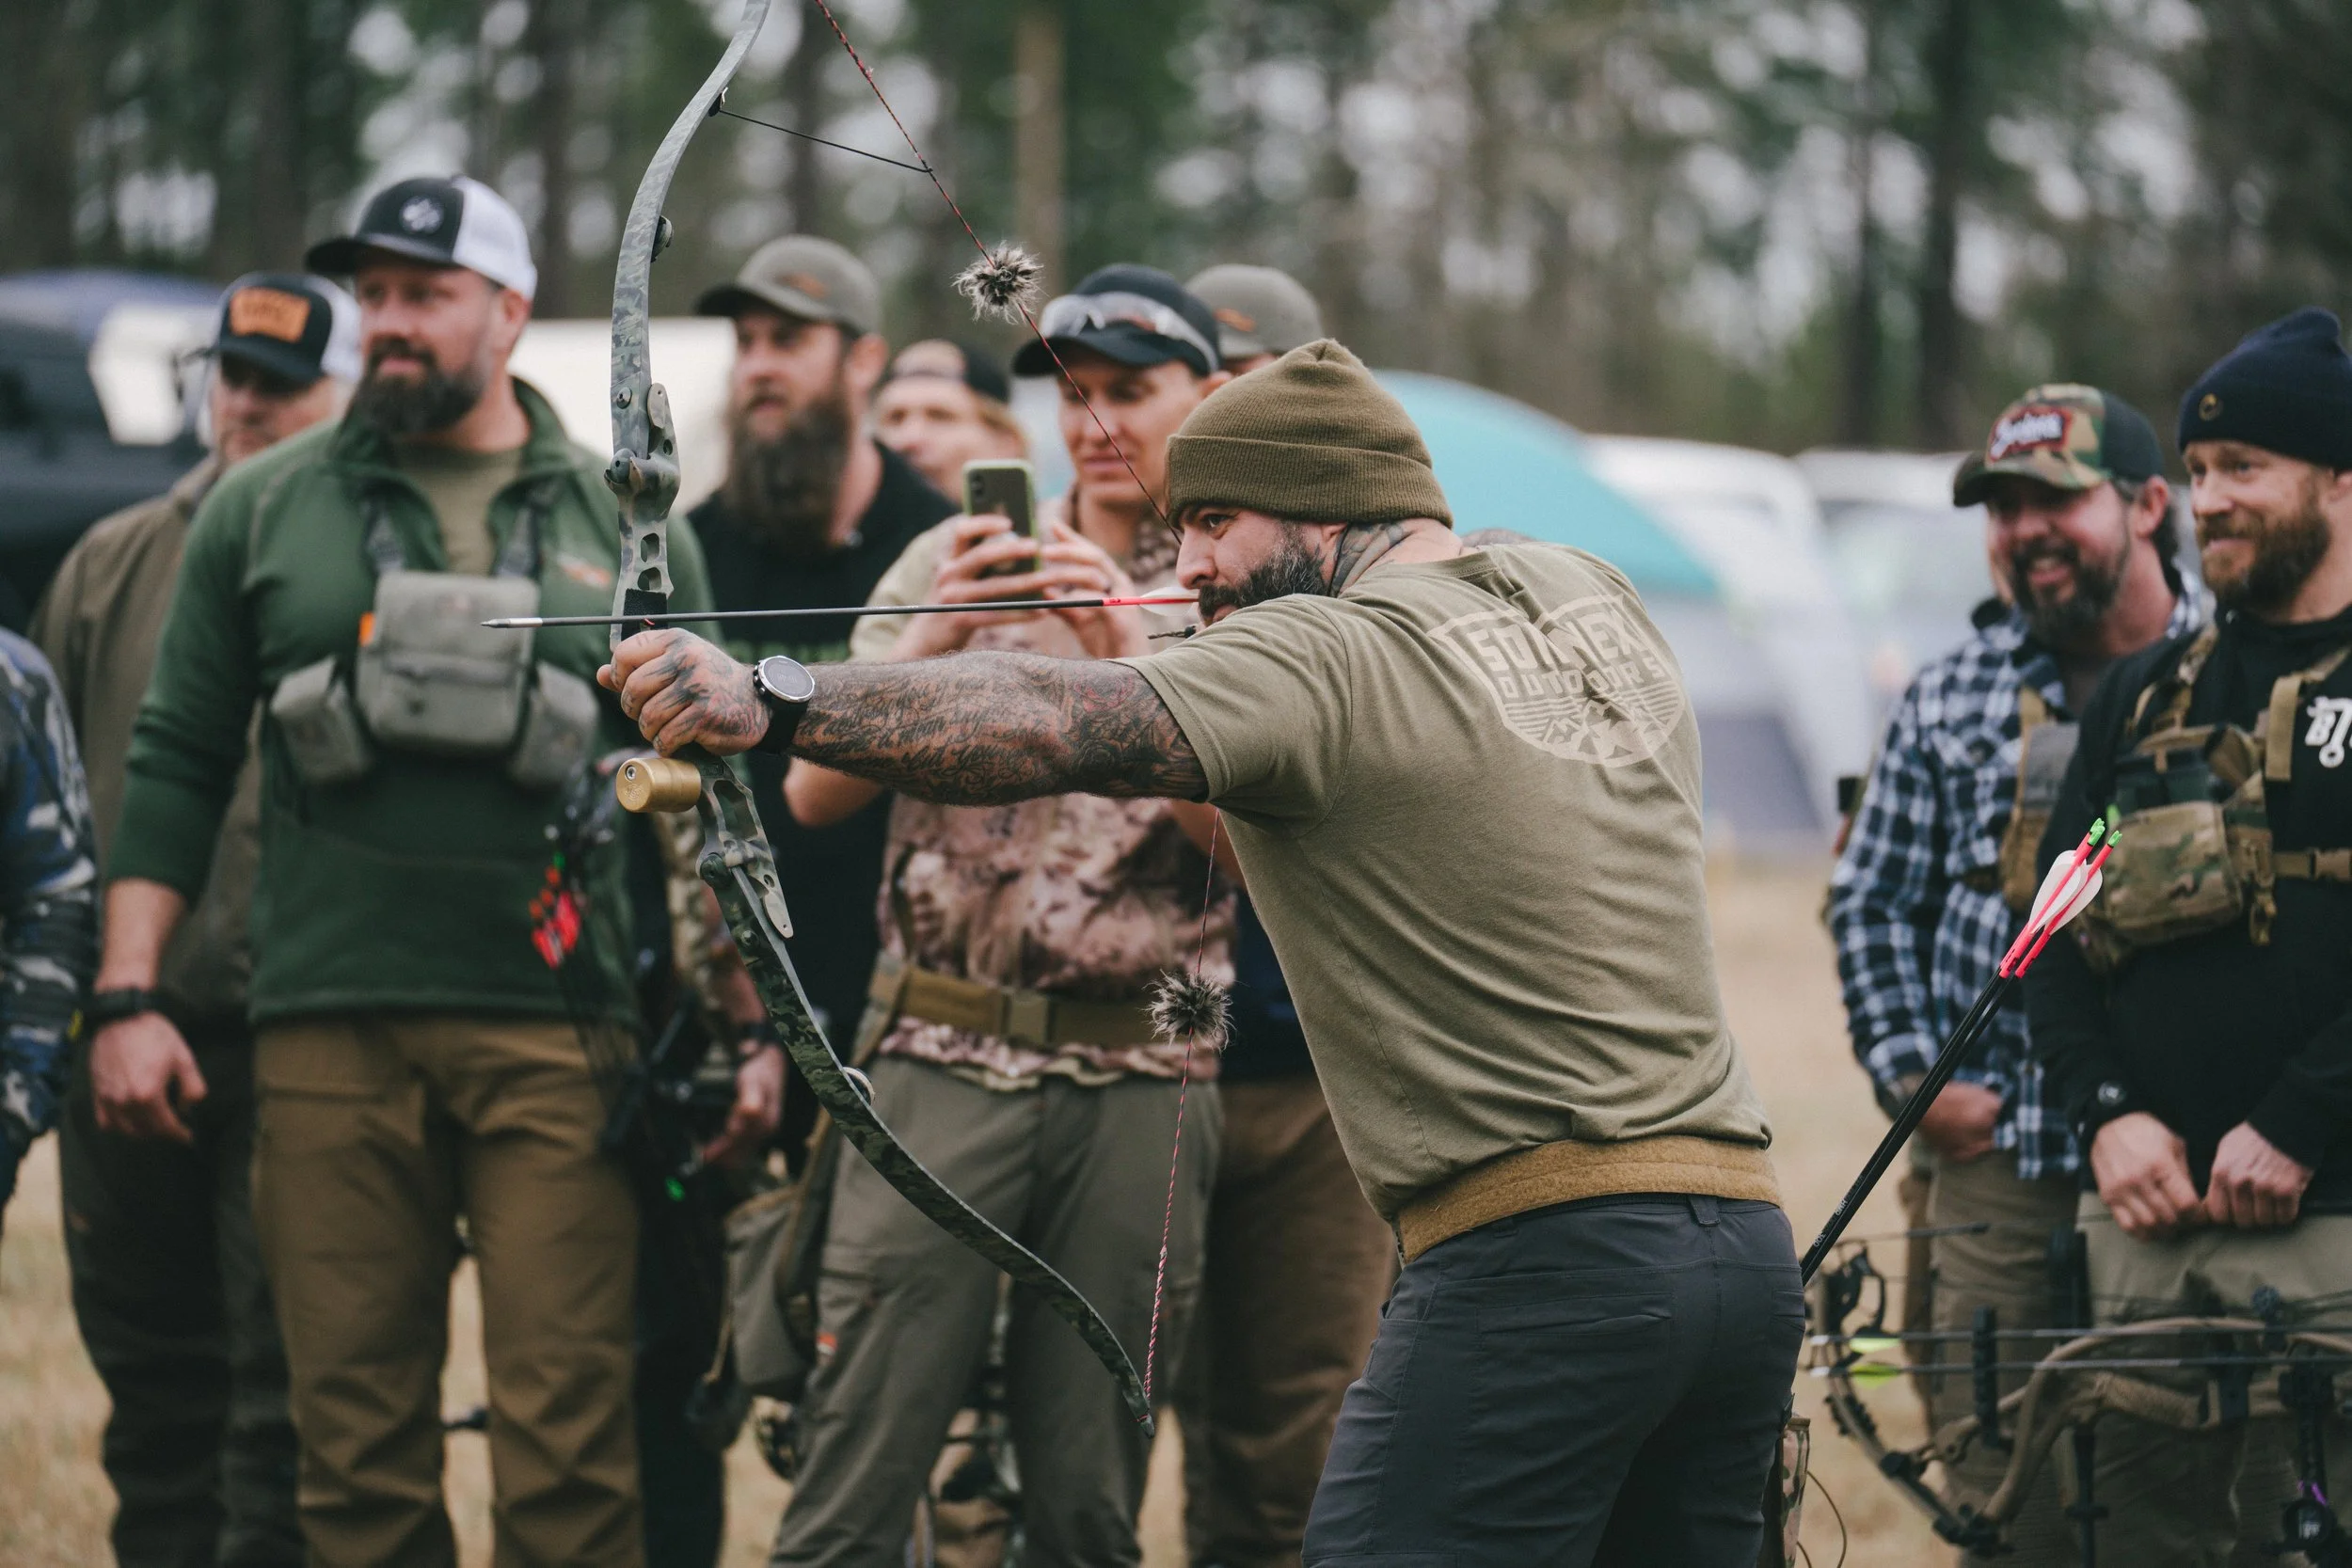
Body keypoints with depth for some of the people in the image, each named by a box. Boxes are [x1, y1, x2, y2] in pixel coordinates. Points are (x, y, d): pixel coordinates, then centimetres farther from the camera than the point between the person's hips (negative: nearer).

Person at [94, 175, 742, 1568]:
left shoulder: (628, 527, 11)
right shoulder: (264, 509, 12)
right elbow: (178, 761, 12)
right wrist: (128, 996, 3)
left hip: (557, 1034, -1)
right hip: (328, 1035, 1)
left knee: (567, 1437, -7)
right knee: (357, 1430, 2)